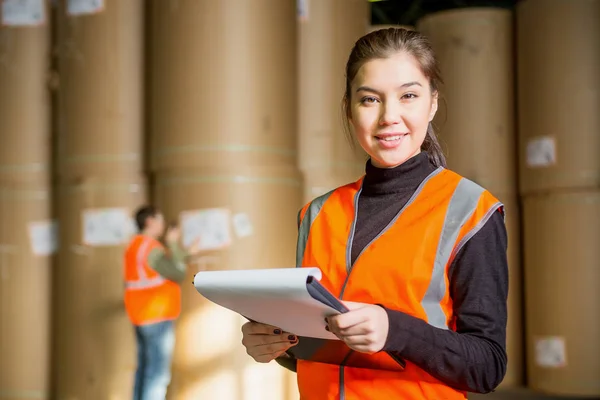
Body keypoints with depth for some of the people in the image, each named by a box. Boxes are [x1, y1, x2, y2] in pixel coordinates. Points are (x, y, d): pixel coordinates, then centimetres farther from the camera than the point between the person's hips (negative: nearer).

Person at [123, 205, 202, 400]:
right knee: (158, 374, -8)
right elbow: (179, 275, -17)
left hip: (142, 317, 10)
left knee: (145, 369, 15)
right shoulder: (152, 249, -19)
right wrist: (173, 244, -9)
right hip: (157, 318, -10)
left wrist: (186, 253, 23)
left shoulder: (136, 245, 12)